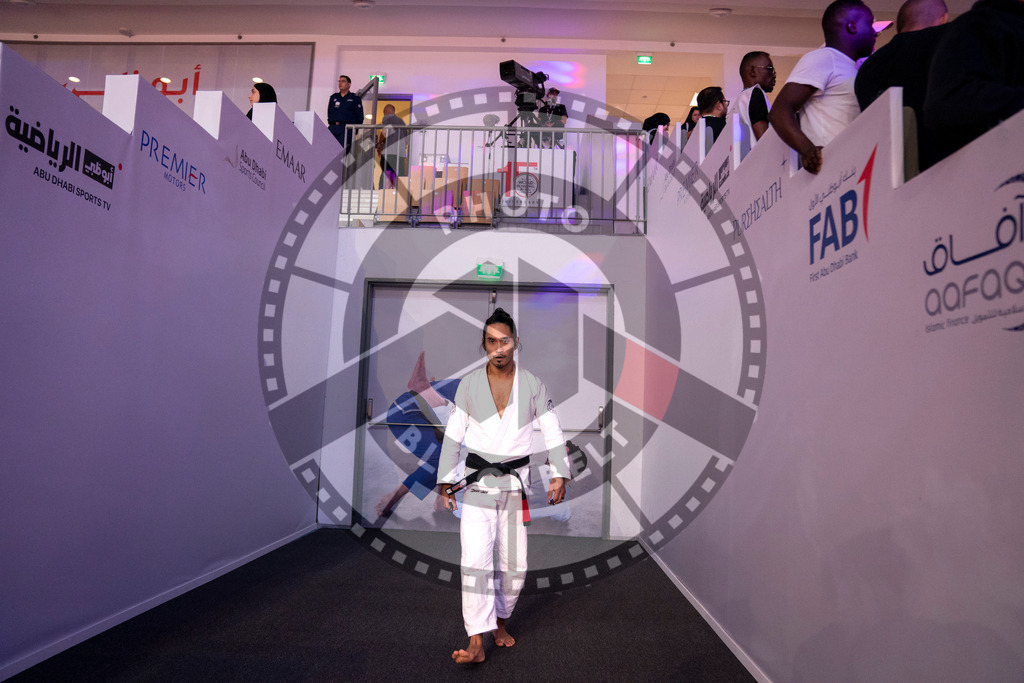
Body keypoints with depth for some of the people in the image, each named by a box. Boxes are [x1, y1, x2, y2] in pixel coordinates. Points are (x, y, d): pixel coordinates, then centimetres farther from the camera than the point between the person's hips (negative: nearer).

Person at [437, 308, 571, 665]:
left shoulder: (532, 385, -2)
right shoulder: (469, 384, -2)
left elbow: (553, 432, 2)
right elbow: (454, 434, 3)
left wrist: (559, 474, -6)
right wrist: (446, 480, 3)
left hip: (516, 482, 1)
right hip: (478, 481, -1)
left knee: (515, 564, 7)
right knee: (475, 560, -11)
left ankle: (500, 620, 31)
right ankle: (476, 642, -4)